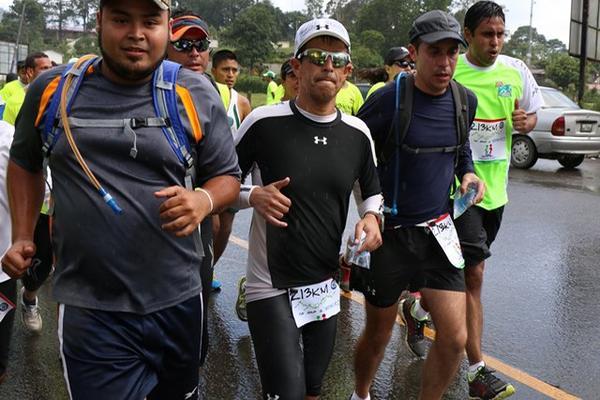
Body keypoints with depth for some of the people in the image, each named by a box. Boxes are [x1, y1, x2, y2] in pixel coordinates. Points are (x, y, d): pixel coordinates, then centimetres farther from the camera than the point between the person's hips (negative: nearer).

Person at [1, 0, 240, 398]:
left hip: (177, 302, 1)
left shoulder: (195, 93, -4)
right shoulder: (52, 88, -1)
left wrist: (203, 200, -18)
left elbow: (227, 175, 4)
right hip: (89, 309, -1)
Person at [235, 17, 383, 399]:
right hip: (272, 286, -4)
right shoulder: (264, 122, -11)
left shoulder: (358, 133, 2)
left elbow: (373, 190, 16)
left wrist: (372, 216, -4)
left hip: (326, 285, 5)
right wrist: (253, 196, -20)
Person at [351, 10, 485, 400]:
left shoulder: (465, 100, 2)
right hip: (390, 232, -4)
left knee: (454, 338, -1)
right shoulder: (389, 99, -15)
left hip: (437, 229, 4)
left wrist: (469, 174, 1)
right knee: (378, 334, 12)